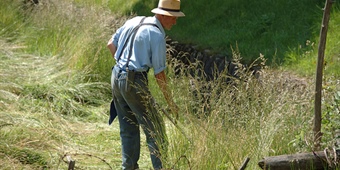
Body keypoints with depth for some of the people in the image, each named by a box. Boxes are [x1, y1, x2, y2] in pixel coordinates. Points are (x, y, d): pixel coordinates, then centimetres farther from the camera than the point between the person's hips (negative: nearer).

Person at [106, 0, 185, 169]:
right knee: (154, 128, 2)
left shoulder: (134, 21, 9)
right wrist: (170, 101, -3)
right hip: (134, 81, -8)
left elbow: (111, 44, 16)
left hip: (116, 77, 8)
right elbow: (159, 73, -11)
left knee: (128, 128, 17)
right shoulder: (157, 35, -13)